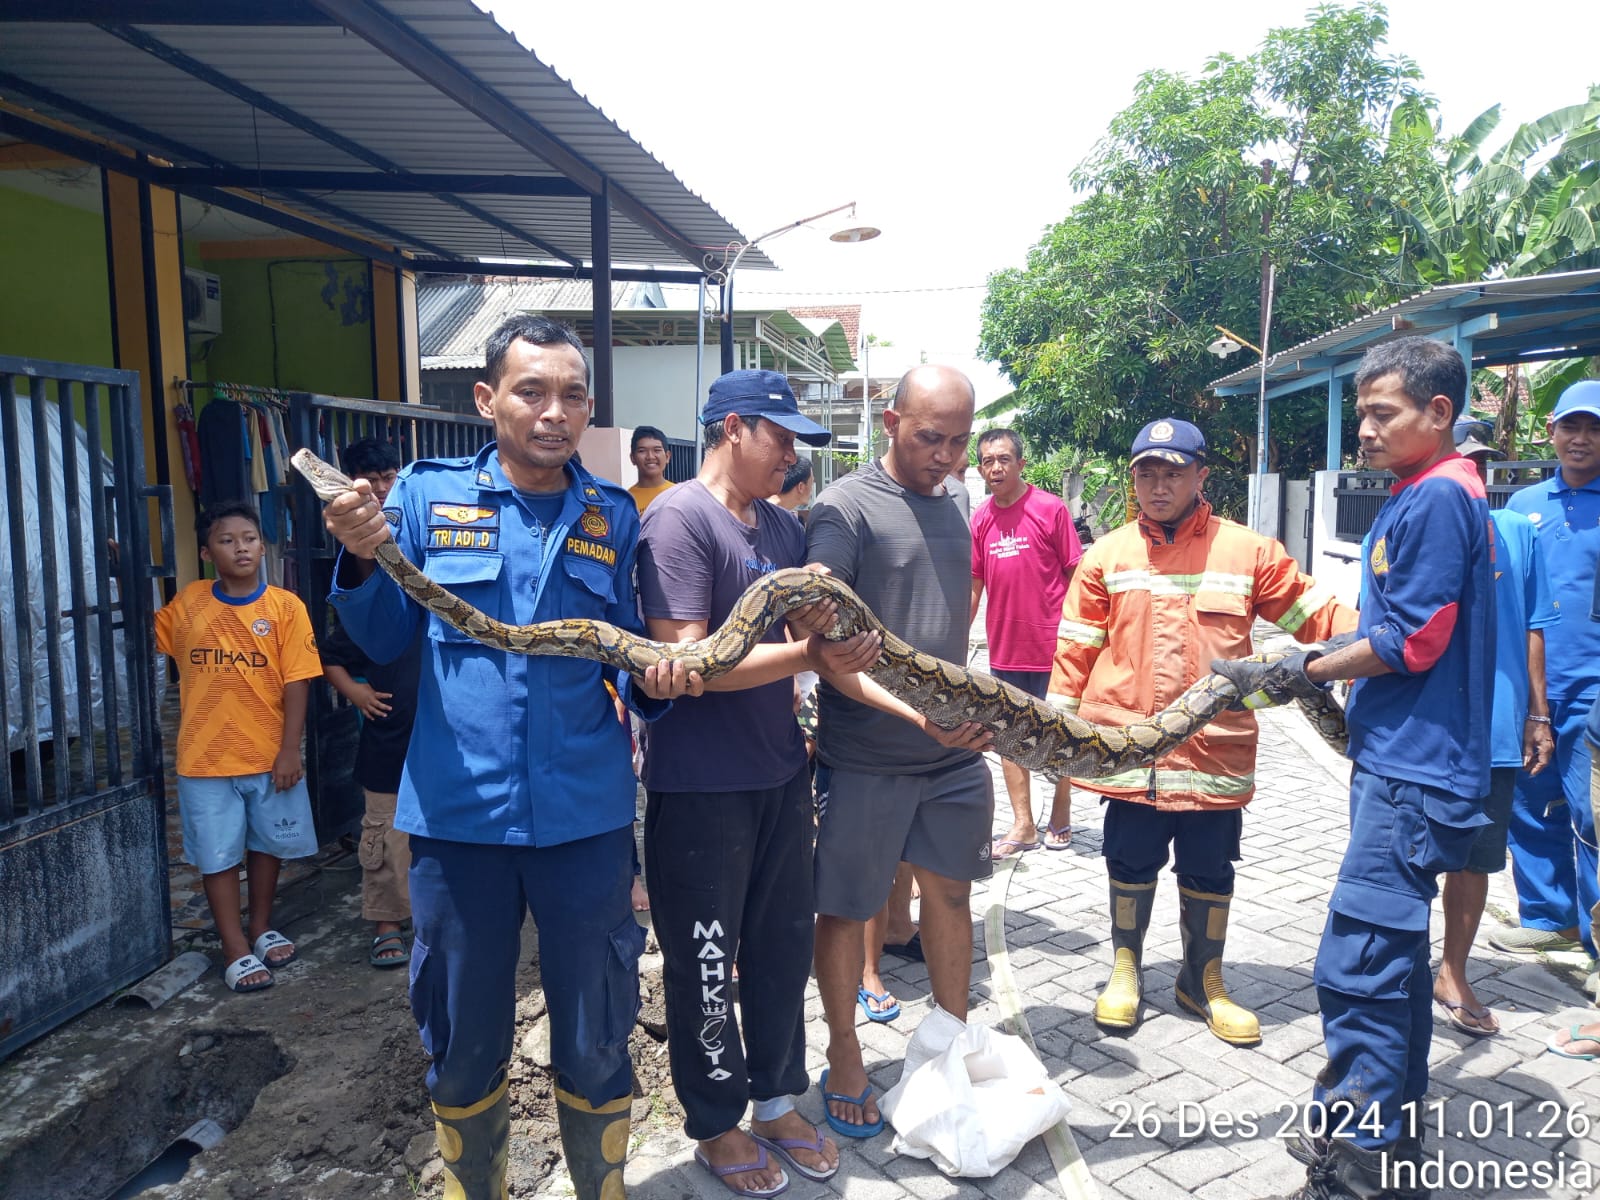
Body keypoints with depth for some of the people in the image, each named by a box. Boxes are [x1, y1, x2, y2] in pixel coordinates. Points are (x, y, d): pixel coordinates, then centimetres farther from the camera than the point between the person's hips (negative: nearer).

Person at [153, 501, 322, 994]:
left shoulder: (285, 605, -6)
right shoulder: (186, 603, 1)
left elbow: (296, 682, -8)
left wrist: (290, 750, -11)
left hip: (270, 754, 0)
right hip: (205, 757, 1)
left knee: (268, 844, 15)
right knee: (218, 855, 5)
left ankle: (262, 929, 35)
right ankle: (236, 950, 18)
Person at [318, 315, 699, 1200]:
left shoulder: (613, 517, 3)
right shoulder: (429, 493, 0)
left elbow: (627, 660, 9)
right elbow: (387, 641, 5)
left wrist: (654, 683, -13)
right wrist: (362, 561, -13)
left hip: (584, 816, 1)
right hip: (457, 814, 0)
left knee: (595, 1046, 13)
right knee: (463, 1046, 17)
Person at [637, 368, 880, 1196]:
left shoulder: (784, 527, 9)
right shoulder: (678, 519, -15)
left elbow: (814, 635, 14)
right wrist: (808, 655, -22)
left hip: (781, 773, 7)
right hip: (701, 786, -7)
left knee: (782, 948, 18)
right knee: (706, 964, 10)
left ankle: (777, 1098, 38)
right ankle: (716, 1123, 31)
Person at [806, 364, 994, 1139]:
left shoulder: (948, 507, 10)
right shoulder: (845, 508, -12)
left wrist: (967, 710, 17)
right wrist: (911, 707, -31)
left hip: (954, 751, 6)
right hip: (866, 755, -6)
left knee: (949, 891, 17)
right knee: (847, 908, 8)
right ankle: (845, 1062, 28)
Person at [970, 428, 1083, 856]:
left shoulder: (1051, 509, -9)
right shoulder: (981, 518, 4)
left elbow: (1075, 576, -6)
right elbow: (974, 585, 10)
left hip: (1051, 646, -4)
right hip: (1003, 648, 5)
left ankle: (1060, 819, 27)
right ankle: (1023, 826, 22)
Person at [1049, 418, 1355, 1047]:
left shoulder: (1247, 551, 2)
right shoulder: (1107, 554, 3)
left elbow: (1313, 613, 5)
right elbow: (1076, 647, 3)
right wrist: (1058, 725, 2)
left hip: (1216, 747, 0)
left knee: (1209, 872, 14)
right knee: (1130, 865, 13)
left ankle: (1204, 981, 36)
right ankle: (1125, 969, 35)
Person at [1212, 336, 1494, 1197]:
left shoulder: (1437, 498, -14)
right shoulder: (1427, 496, 17)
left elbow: (1412, 641, -17)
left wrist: (1304, 672, -7)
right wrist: (1315, 669, 10)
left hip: (1413, 774, -11)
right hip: (1405, 763, 11)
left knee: (1357, 968, -10)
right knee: (1392, 958, 18)